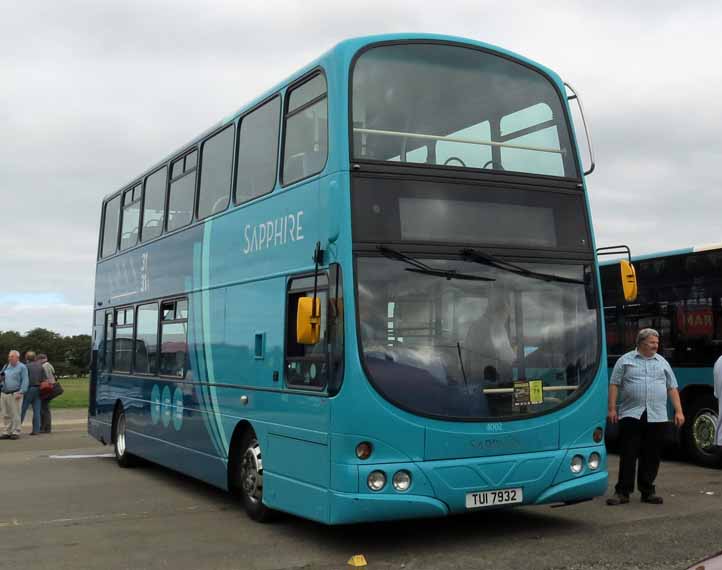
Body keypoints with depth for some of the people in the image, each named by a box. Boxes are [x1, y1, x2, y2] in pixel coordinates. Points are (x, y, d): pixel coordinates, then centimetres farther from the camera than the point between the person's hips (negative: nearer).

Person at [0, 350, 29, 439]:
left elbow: (25, 381, -8)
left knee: (15, 414, -4)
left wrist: (21, 392, -16)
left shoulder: (22, 367, -3)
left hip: (15, 394, -6)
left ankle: (15, 432, 1)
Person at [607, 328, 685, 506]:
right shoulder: (625, 360, 5)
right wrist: (612, 409, -6)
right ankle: (622, 492, 1)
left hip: (657, 417, 3)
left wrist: (678, 411, 7)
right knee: (628, 455, -3)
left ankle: (648, 491, 16)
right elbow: (614, 385, 2)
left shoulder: (662, 362, 15)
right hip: (630, 416, -3)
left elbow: (672, 388, 15)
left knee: (651, 457, 6)